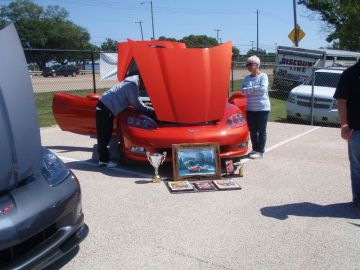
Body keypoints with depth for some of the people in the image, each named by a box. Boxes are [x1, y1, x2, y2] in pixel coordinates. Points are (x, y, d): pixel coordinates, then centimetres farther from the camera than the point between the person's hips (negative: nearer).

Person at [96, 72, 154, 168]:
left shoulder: (131, 82, 14)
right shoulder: (132, 84, -17)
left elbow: (134, 101, 23)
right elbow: (136, 104, -14)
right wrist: (151, 110, -5)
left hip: (106, 107, 10)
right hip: (105, 109, -10)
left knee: (105, 135, 13)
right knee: (104, 136, -4)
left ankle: (103, 159, 20)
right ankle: (104, 160, 2)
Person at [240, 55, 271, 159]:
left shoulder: (263, 76, -3)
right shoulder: (247, 78, 11)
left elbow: (263, 88, -19)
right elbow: (243, 90, 0)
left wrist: (249, 89, -11)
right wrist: (255, 89, -14)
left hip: (262, 108, -5)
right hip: (250, 108, 5)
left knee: (261, 130, 0)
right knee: (252, 130, 9)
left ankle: (260, 151, 5)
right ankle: (255, 149, 21)